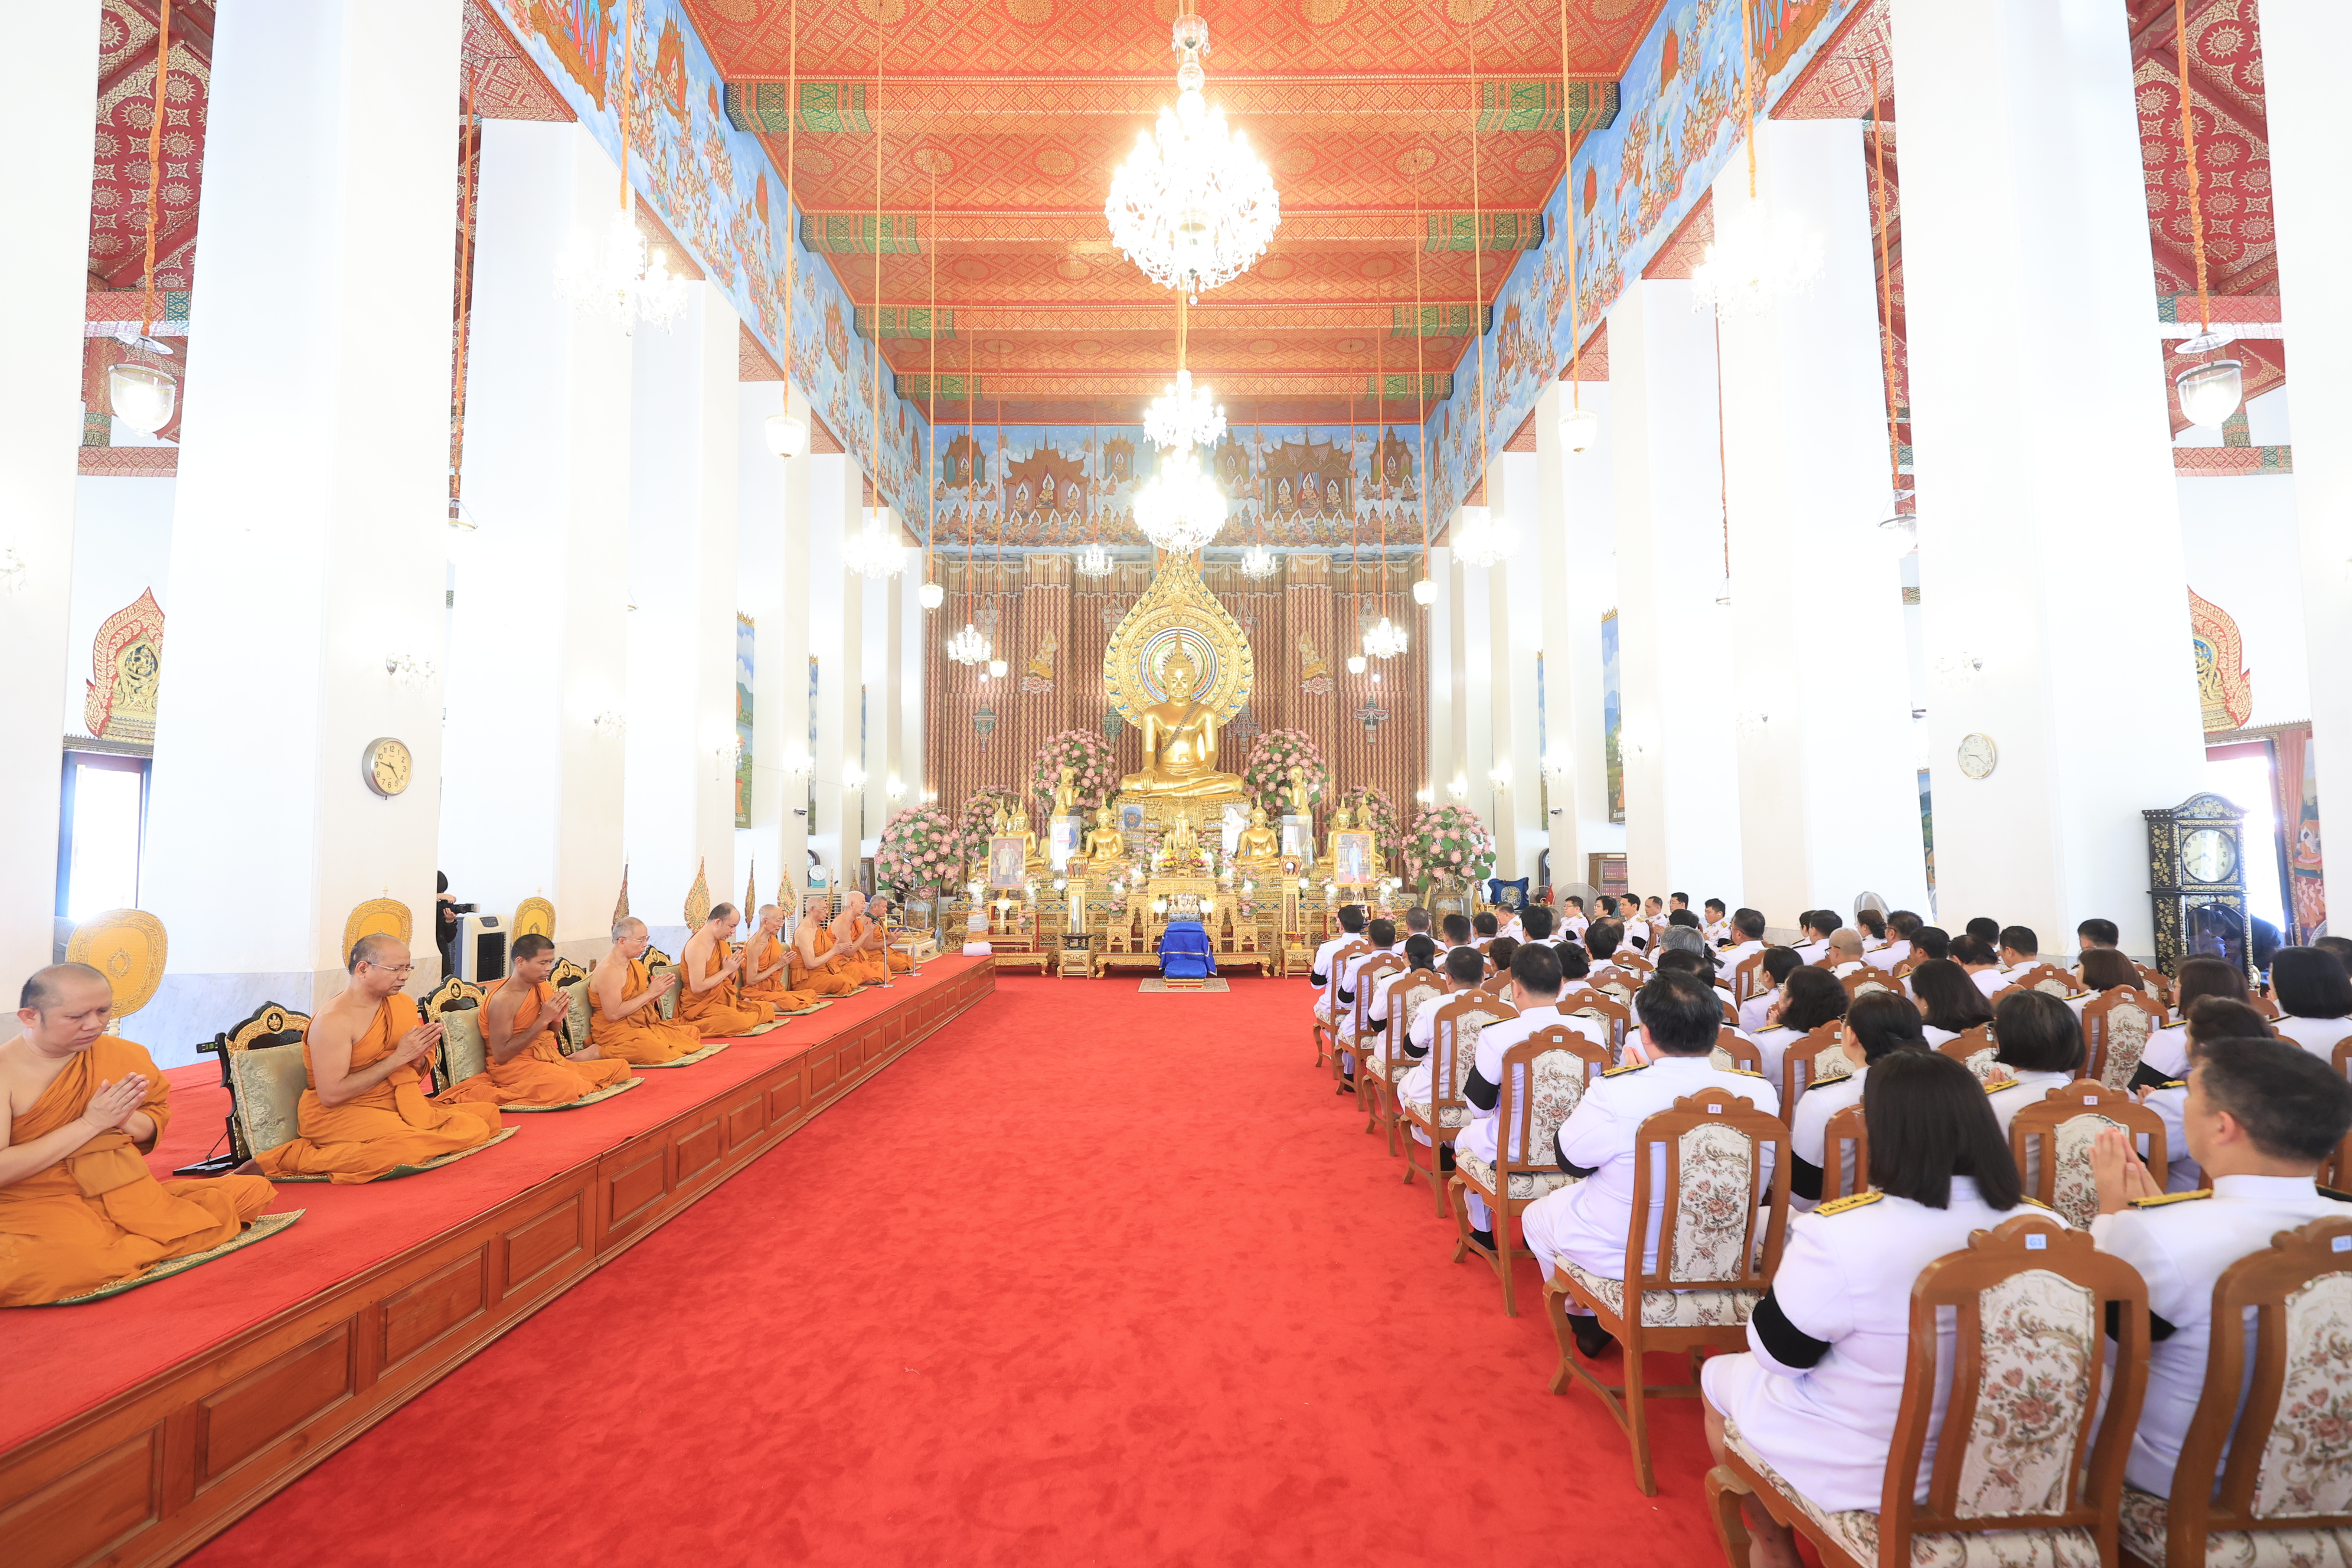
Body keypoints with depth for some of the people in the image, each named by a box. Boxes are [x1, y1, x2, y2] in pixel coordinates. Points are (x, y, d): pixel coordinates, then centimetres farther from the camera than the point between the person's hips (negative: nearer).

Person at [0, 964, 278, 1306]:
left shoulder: (121, 1054, 3)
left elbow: (153, 1125, 16)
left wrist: (127, 1120, -7)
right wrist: (90, 1123, -18)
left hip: (127, 1194, 6)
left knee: (253, 1190, -9)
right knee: (71, 1258, -41)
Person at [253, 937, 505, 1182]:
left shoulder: (403, 1006, 5)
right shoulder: (333, 1021, -16)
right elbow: (331, 1095, -21)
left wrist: (420, 1054, -8)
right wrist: (399, 1057, -20)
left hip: (395, 1103, 7)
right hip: (338, 1114, -7)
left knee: (476, 1125, -12)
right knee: (405, 1147, -35)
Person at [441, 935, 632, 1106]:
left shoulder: (543, 989, 4)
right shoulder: (503, 1000, -17)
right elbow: (501, 1055, -20)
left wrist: (556, 1020, -7)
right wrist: (543, 1020, -23)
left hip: (548, 1058, 6)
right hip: (513, 1065, -6)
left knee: (621, 1068, -11)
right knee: (569, 1085, -36)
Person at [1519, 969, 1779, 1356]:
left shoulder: (1614, 1094, -31)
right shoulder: (1760, 1092, -20)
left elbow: (1571, 1160, -11)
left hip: (1622, 1259, -4)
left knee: (1536, 1215, 27)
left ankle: (1586, 1323, 41)